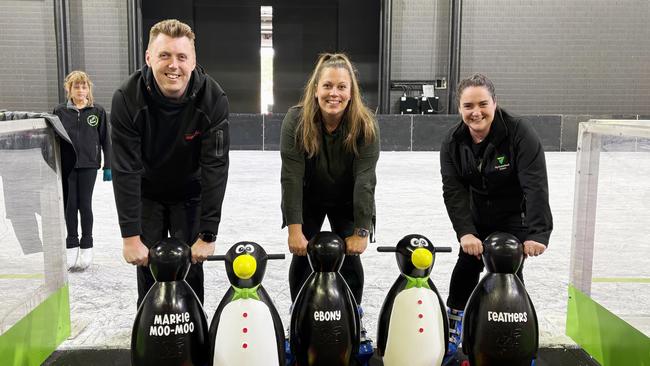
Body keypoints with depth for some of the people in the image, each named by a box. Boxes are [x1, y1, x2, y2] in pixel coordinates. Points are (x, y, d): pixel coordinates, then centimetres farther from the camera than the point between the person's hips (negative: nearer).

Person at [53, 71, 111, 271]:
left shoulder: (97, 111, 1)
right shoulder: (60, 111, 3)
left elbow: (105, 140, 4)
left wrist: (108, 166, 1)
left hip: (88, 164, -1)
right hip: (66, 165, 1)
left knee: (85, 204, 0)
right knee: (70, 205, 5)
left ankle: (87, 245, 13)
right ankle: (72, 244, 18)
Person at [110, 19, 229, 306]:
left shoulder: (213, 99, -25)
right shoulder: (127, 98, -24)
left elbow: (215, 168, -24)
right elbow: (125, 170, -23)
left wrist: (208, 235, -24)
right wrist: (130, 236, -24)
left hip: (190, 193, 0)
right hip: (146, 193, 0)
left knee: (190, 268, 1)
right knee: (148, 269, 3)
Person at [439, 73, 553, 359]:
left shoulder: (519, 133, -23)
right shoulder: (453, 142, -10)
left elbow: (536, 186, -28)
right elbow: (454, 191, -17)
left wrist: (538, 233, -35)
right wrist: (464, 231, -29)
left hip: (514, 219, -3)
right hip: (476, 220, 4)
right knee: (465, 270, 6)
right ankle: (453, 330, 25)